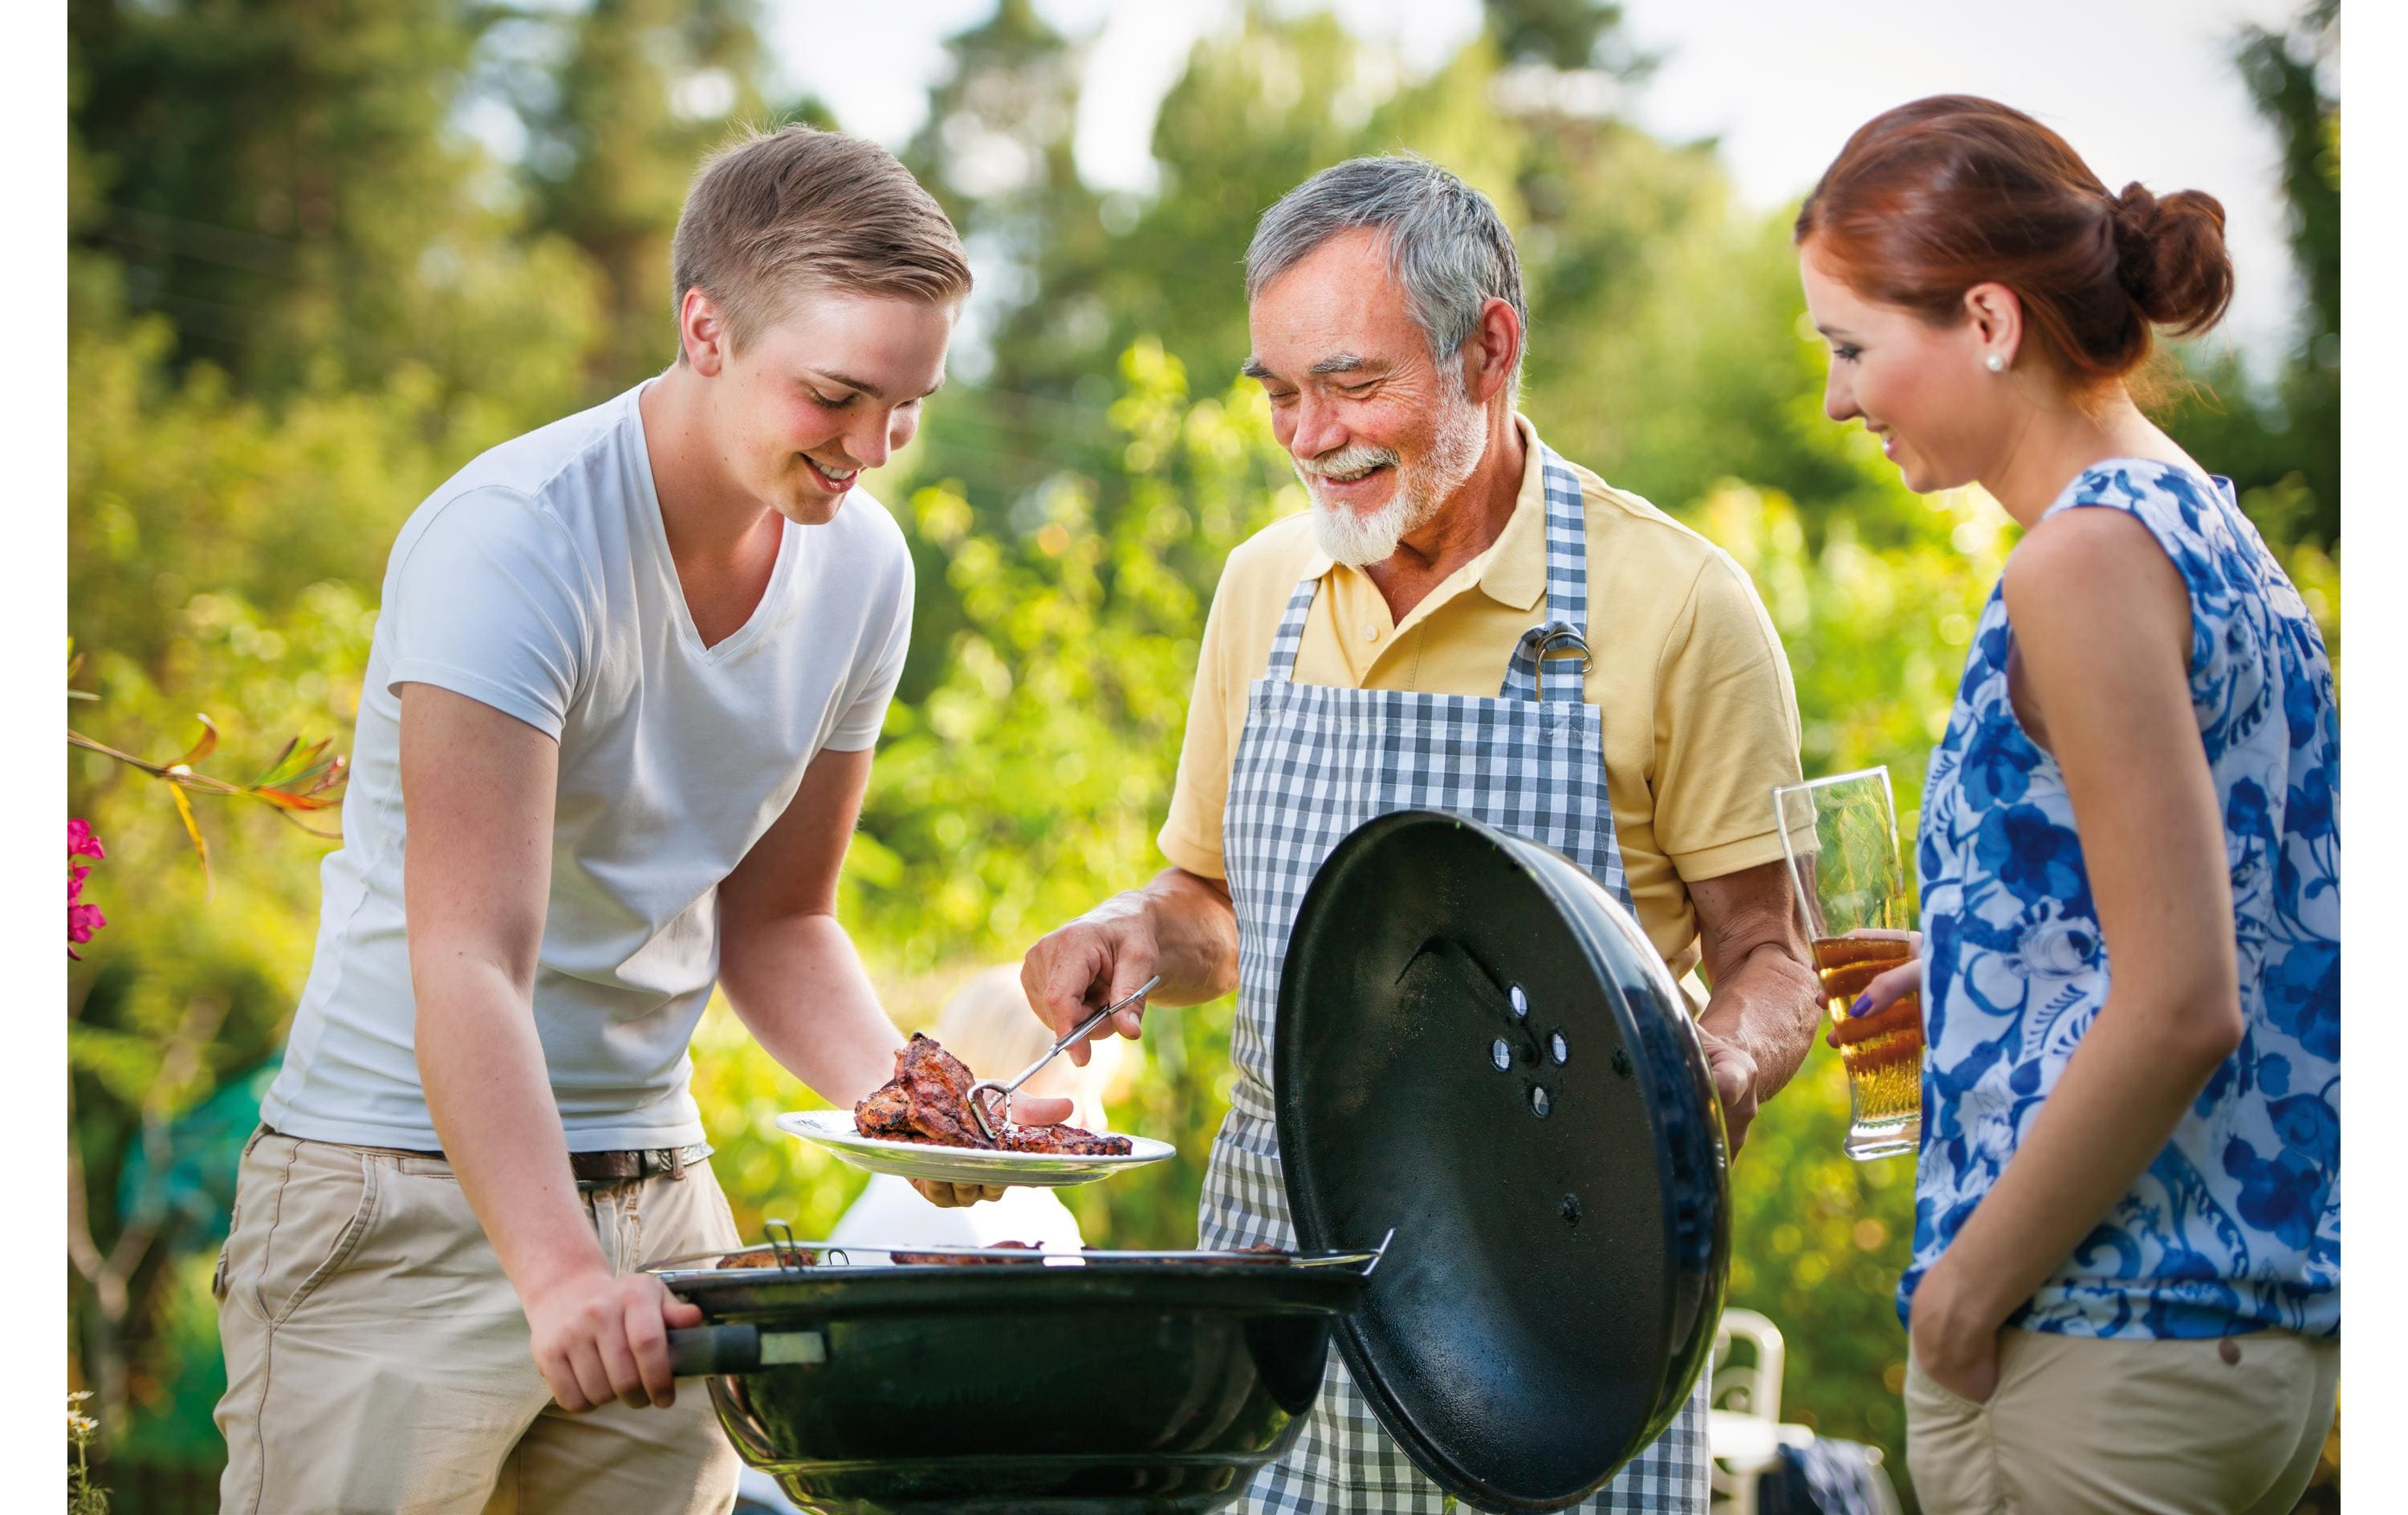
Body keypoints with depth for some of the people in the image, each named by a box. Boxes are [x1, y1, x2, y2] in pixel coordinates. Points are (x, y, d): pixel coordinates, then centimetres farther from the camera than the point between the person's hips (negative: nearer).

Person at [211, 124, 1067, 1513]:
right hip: (409, 1191, -6)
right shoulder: (513, 541, -21)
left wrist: (899, 1098, -7)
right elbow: (469, 964, -28)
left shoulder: (861, 564, 1)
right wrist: (556, 1270, -40)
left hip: (659, 1188, 6)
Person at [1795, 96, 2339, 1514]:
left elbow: (2181, 1009, -21)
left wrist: (1967, 1287, -13)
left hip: (2100, 1354, -9)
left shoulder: (2087, 559, -16)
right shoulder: (2214, 528, 13)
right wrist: (1968, 980, 16)